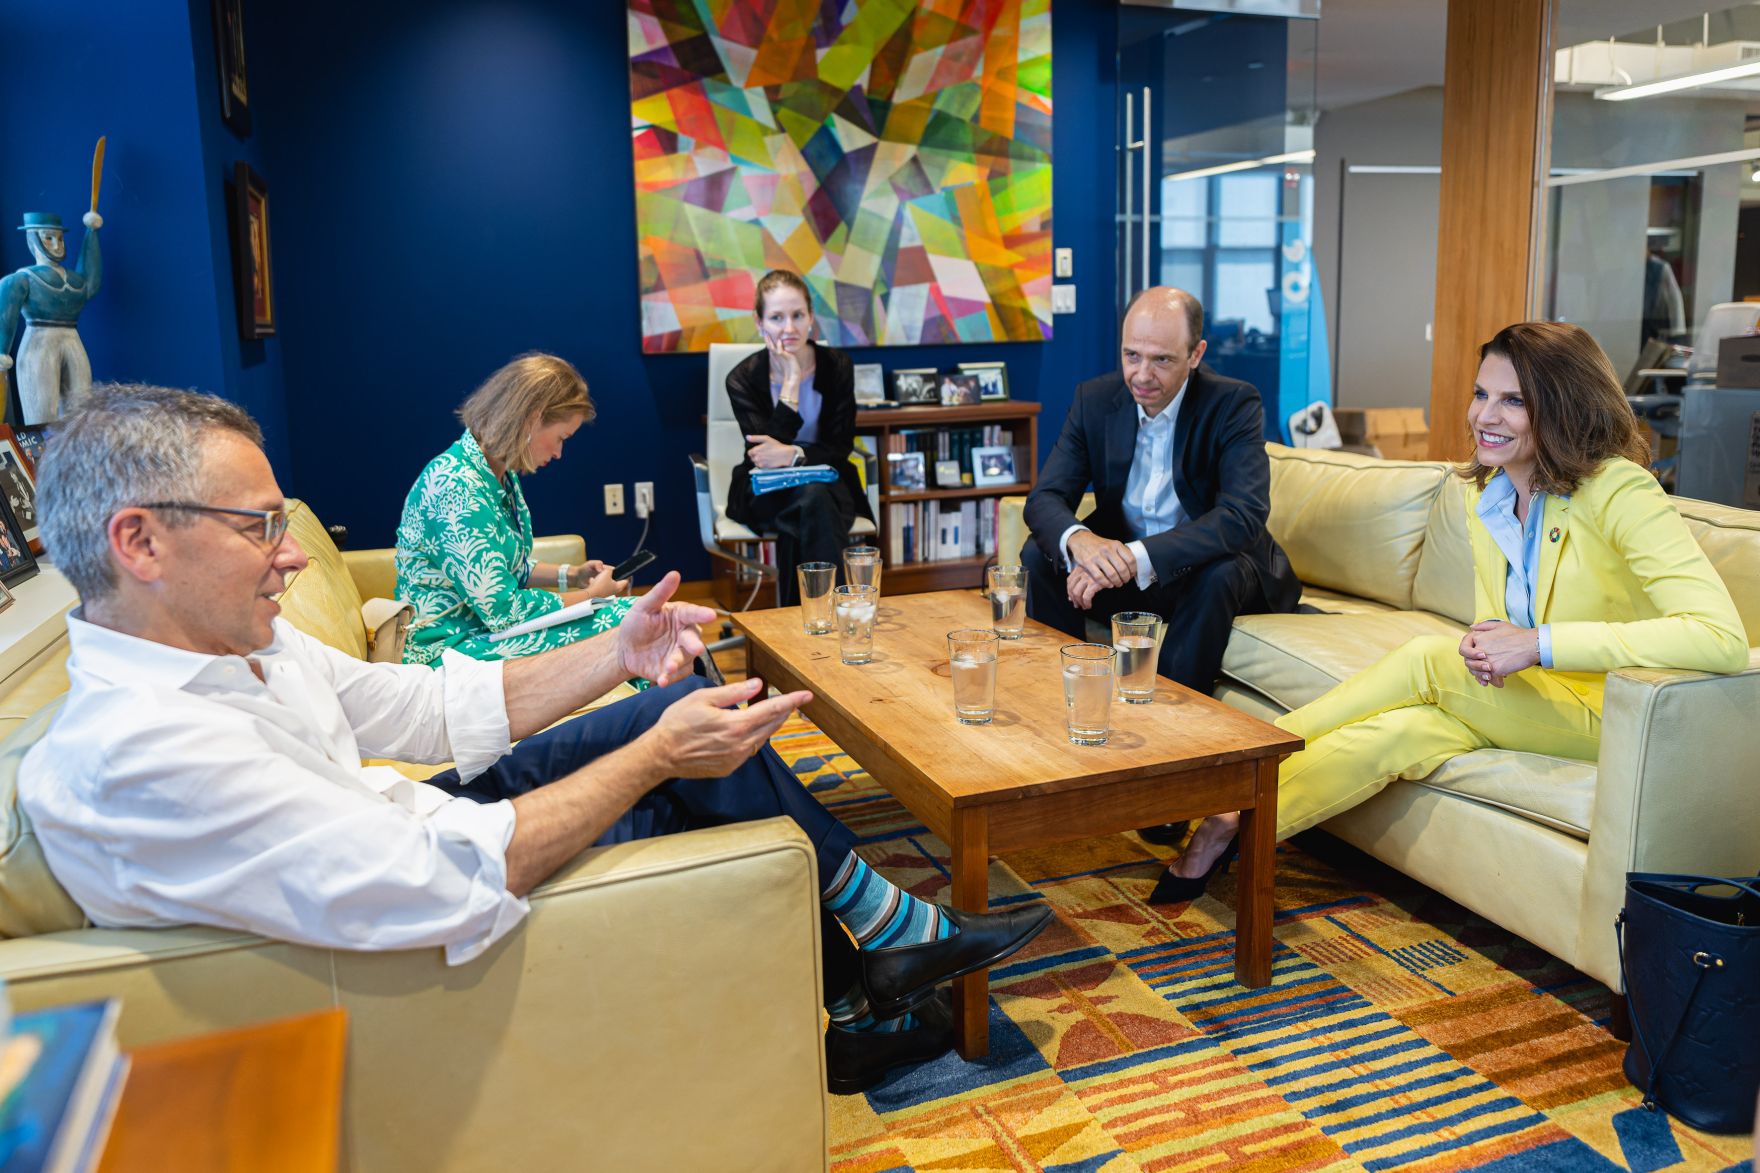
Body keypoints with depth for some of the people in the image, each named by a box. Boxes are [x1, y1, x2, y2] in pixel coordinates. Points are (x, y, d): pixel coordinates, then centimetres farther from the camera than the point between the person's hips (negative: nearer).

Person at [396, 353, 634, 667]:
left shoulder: (502, 475, 7)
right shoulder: (456, 487, -24)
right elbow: (503, 610, -25)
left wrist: (569, 575, 7)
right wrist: (591, 595, -12)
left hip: (485, 625, 9)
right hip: (448, 650, -9)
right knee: (621, 621, -19)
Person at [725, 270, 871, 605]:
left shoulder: (837, 366, -2)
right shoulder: (743, 379, -7)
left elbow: (841, 447, -6)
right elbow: (764, 453, -19)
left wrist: (793, 454, -26)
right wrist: (791, 383, -22)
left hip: (826, 482, 2)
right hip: (766, 492, -1)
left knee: (816, 498, -35)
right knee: (810, 501, -35)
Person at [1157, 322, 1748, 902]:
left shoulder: (1617, 492, -21)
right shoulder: (1485, 497, 1)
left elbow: (1722, 637, -31)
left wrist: (1537, 645, -33)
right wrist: (1485, 644, -16)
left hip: (1607, 717, -5)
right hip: (1519, 704, 5)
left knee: (1428, 658, -22)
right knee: (1392, 735, -24)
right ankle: (1228, 824, -18)